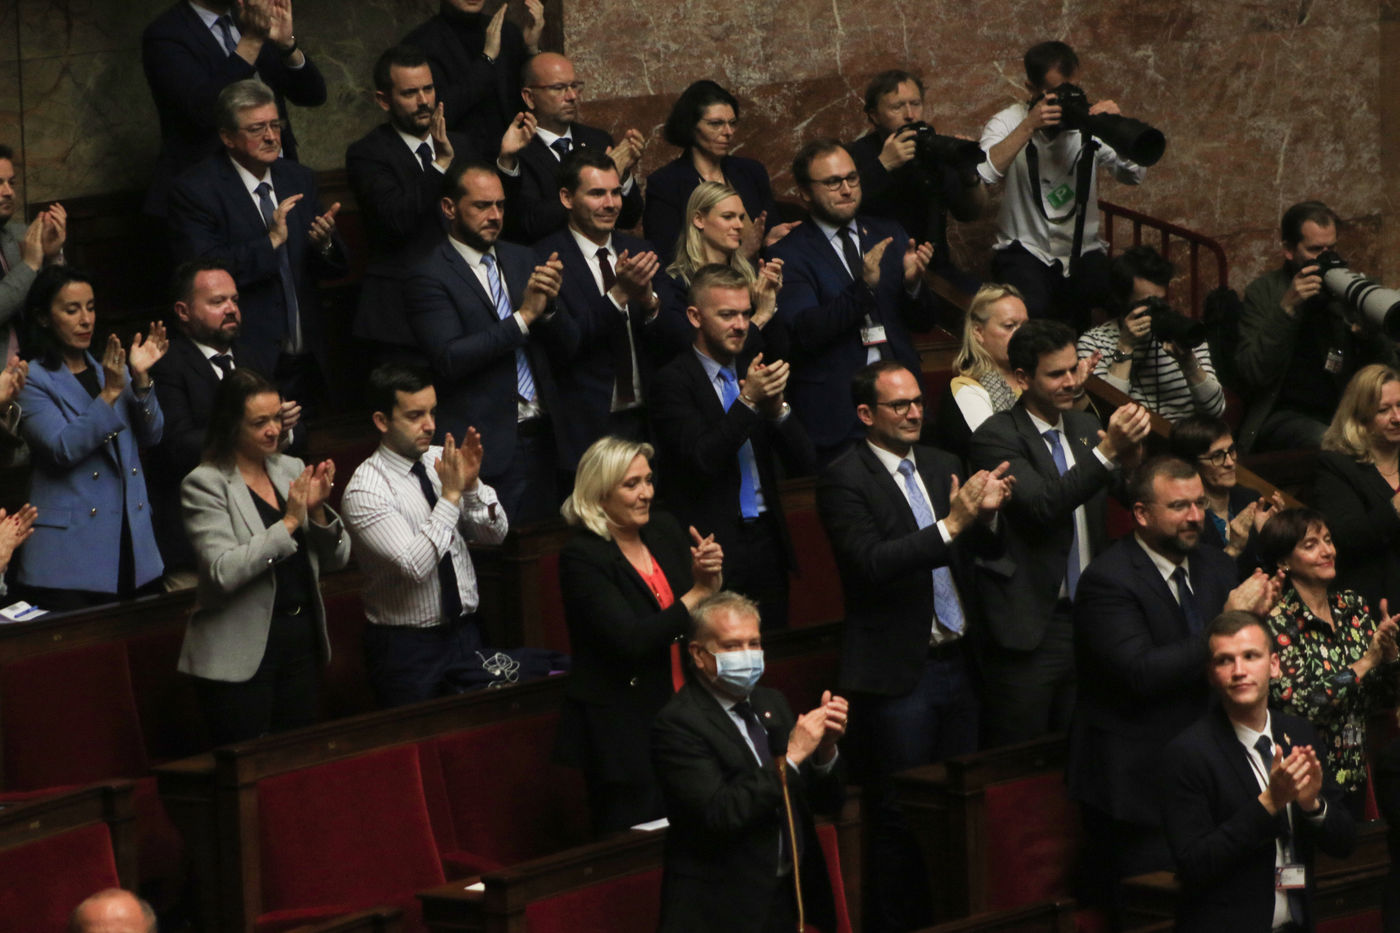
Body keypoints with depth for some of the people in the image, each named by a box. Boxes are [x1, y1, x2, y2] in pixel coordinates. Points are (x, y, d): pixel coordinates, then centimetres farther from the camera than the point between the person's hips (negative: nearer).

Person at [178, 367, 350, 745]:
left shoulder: (291, 470, 9)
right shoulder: (205, 484, -9)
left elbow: (336, 558, 10)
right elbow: (223, 571, -22)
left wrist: (317, 510, -8)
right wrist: (290, 522, -21)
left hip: (301, 640, 6)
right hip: (243, 653, -6)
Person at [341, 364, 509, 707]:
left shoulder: (441, 460, 0)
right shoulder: (365, 490, -17)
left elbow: (495, 533, 1)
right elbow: (415, 567, -26)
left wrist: (472, 484, -16)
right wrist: (450, 495, -26)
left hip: (465, 635, 5)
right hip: (407, 649, -5)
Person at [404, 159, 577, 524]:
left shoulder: (520, 260, 13)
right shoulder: (428, 277, -6)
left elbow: (568, 347, 12)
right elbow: (450, 359, -18)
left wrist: (548, 305, -9)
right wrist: (524, 316, -18)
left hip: (542, 439, 6)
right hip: (485, 449, -6)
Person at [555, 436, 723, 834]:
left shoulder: (665, 532, 9)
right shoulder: (582, 557, -11)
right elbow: (630, 640, -20)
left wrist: (710, 576, -12)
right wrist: (696, 594, -12)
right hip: (623, 733, -6)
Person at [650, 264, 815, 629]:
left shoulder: (754, 371, 12)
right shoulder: (674, 380, -4)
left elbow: (804, 463, 7)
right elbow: (703, 459, -16)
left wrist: (776, 406, -10)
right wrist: (748, 399, -21)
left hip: (765, 542, 5)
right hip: (714, 549, -5)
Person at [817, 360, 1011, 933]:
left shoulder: (943, 466, 11)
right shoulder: (844, 480, -9)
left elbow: (988, 551, 12)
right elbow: (872, 564, -22)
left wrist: (987, 513, -11)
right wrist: (952, 524, -27)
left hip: (957, 664, 6)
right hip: (899, 672, -6)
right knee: (900, 818, -2)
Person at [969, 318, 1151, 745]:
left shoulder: (1085, 427, 12)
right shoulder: (996, 437, -9)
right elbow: (1041, 505, -22)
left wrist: (1132, 458, -12)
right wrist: (1107, 452, -30)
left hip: (1086, 618, 6)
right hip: (1029, 626, -6)